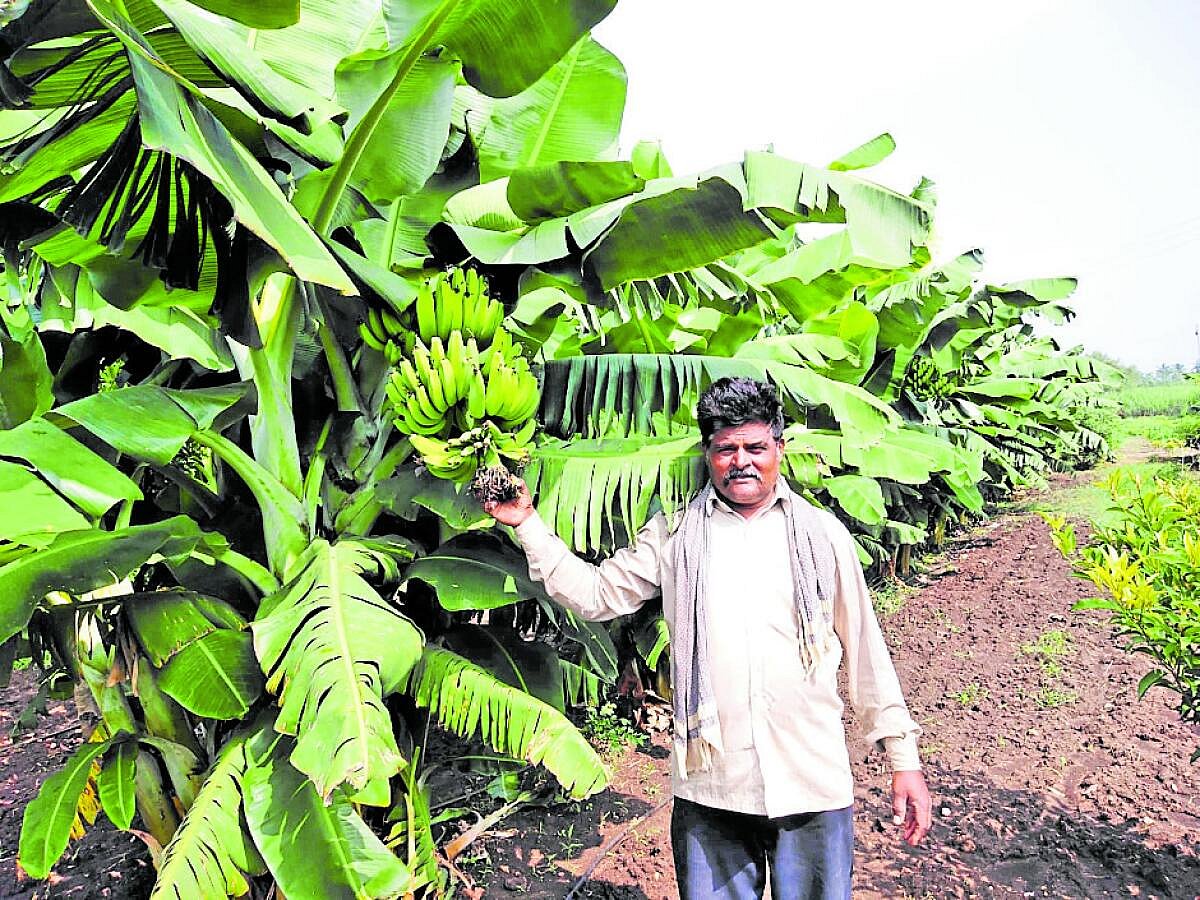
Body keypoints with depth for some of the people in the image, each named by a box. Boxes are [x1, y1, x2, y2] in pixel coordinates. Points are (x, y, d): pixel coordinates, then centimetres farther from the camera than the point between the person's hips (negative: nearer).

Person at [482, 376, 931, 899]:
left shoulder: (823, 533, 4)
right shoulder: (673, 534, 5)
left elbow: (864, 650, 8)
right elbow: (596, 595, 4)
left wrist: (903, 756, 8)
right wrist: (526, 524, -1)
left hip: (814, 785, 0)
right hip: (708, 788, 0)